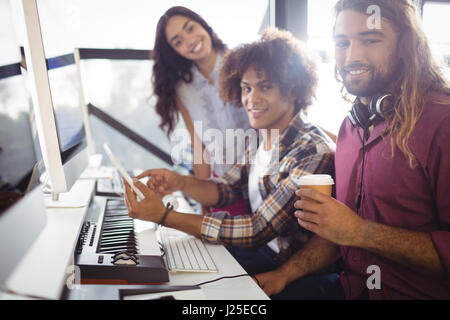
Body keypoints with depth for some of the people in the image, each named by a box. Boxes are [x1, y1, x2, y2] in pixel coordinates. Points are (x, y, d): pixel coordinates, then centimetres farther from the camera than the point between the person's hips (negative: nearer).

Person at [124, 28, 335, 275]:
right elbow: (225, 189, 8)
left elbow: (258, 229, -28)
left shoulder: (314, 152, -25)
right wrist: (180, 182, -14)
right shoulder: (257, 138, 0)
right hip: (254, 244, 6)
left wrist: (163, 216, -30)